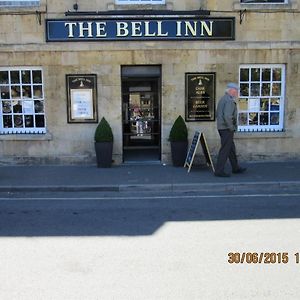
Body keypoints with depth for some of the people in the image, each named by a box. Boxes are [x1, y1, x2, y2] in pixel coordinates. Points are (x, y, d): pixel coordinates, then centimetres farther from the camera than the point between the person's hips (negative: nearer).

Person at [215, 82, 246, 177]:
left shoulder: (223, 99, 15)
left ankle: (235, 168, 29)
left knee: (231, 148, 18)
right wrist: (231, 127, -17)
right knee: (225, 150, -5)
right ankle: (219, 171, -1)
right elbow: (227, 116, -28)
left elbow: (218, 114, 20)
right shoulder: (230, 101, -17)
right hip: (227, 129, -10)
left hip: (221, 127, 10)